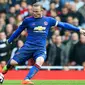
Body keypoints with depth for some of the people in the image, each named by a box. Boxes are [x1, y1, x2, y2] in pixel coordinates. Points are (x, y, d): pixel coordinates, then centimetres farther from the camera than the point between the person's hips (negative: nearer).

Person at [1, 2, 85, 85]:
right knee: (13, 62, -11)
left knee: (40, 61, -33)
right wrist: (9, 41, 19)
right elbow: (18, 30, 14)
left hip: (41, 48, 0)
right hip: (28, 46, 0)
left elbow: (63, 25, 10)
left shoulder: (48, 20, 5)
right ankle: (6, 67, 27)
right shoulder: (28, 20, 1)